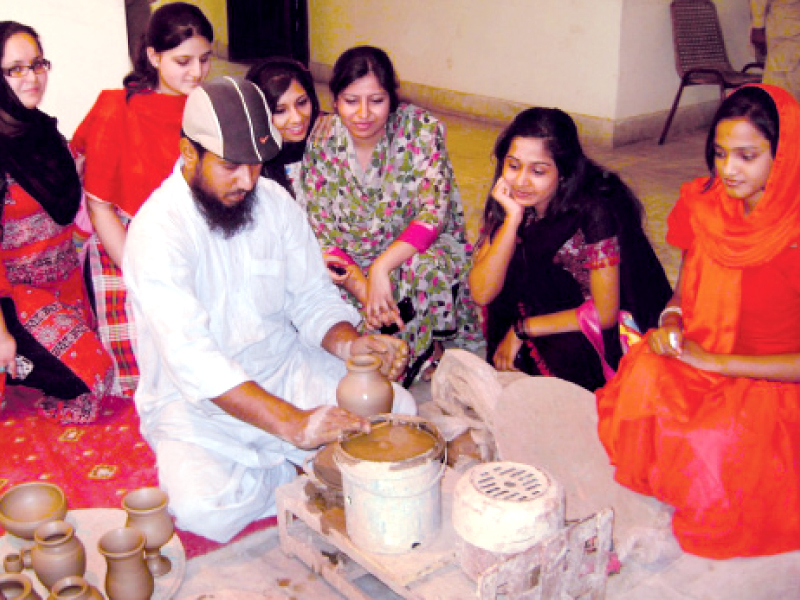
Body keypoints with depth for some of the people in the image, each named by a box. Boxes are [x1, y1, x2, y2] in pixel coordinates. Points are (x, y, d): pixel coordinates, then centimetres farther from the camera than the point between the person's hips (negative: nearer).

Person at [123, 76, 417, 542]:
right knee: (202, 507, -31)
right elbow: (191, 356, -32)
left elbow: (313, 298, 3)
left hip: (286, 369, 5)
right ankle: (304, 473, -3)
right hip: (195, 397, -4)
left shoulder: (275, 202, -2)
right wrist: (291, 422, -42)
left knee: (399, 412, -15)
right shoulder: (157, 228, -21)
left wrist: (349, 343, -22)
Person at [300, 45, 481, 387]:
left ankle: (425, 356, -8)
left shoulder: (421, 129, -12)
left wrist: (381, 267, -33)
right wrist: (363, 289, -24)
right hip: (351, 267, 2)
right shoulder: (321, 146, -6)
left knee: (426, 269, -36)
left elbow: (434, 211, -21)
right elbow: (321, 236, -7)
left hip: (419, 251, -2)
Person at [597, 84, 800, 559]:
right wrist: (670, 324, -7)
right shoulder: (705, 207, 1)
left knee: (715, 440, -30)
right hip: (696, 362, 5)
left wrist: (713, 360, -16)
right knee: (646, 376, -24)